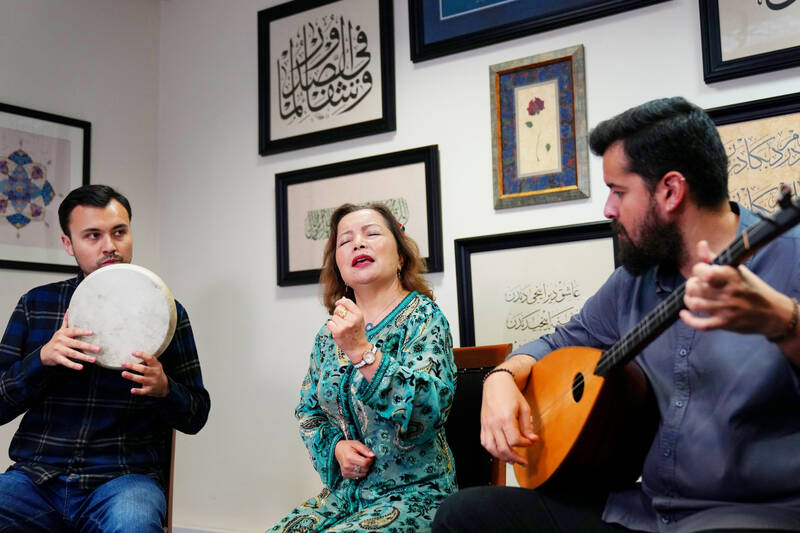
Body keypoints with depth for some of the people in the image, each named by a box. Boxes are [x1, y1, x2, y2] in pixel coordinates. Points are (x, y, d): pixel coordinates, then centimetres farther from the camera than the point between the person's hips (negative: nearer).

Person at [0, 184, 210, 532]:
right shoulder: (36, 304, 11)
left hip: (125, 476, -2)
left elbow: (196, 416, 8)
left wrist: (164, 389, -13)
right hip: (36, 475, 2)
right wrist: (42, 359, -11)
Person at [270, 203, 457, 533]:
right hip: (343, 491, 5)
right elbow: (307, 411, 17)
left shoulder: (422, 316, -7)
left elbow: (429, 407, -22)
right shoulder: (331, 334, 9)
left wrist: (362, 351, -31)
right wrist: (335, 446, -4)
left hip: (412, 493, -5)